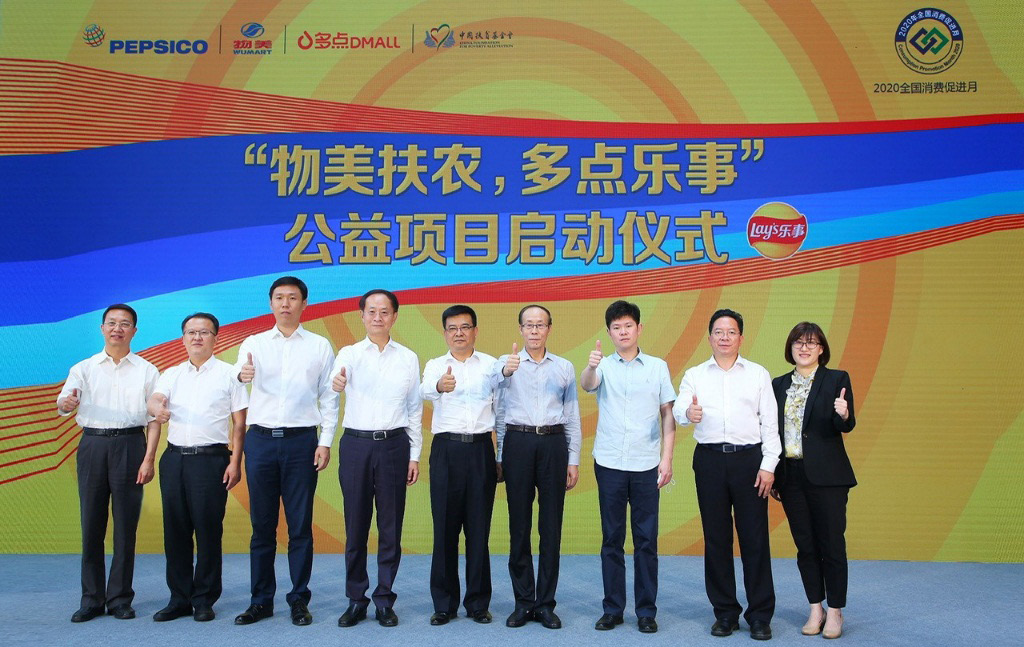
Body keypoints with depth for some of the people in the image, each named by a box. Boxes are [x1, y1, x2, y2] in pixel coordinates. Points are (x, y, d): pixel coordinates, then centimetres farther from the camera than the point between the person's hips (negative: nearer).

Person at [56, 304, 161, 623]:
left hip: (129, 445, -1)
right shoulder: (84, 368, 10)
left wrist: (149, 459, -6)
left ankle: (120, 599, 11)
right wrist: (66, 403, -31)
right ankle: (91, 599, 14)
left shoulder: (146, 371, 8)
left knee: (125, 526, 1)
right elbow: (63, 402, -6)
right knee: (91, 525, 4)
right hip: (92, 444, 1)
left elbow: (154, 419, 5)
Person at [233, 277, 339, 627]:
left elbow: (329, 398, 6)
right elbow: (239, 372, -8)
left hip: (301, 440, -1)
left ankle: (299, 600, 13)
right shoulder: (254, 343, 10)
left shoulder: (320, 346, 8)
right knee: (262, 523, 7)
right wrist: (242, 374, -32)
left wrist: (325, 442, -3)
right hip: (260, 439, 1)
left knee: (300, 525, 3)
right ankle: (261, 600, 17)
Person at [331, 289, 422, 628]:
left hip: (394, 444, 1)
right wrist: (337, 382, -44)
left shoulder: (408, 358, 8)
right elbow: (337, 378, -19)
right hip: (356, 444, 0)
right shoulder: (349, 353, 4)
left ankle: (385, 601, 17)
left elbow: (415, 409, 10)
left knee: (391, 526, 5)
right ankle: (356, 600, 19)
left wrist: (414, 455, 5)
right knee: (355, 525, 6)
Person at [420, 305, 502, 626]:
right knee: (445, 528, 3)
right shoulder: (435, 365, 6)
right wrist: (439, 386, -38)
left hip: (481, 449, 0)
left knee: (479, 528, 4)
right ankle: (444, 603, 14)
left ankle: (478, 602, 16)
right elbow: (426, 389, -16)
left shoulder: (491, 365, 10)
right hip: (446, 450, 0)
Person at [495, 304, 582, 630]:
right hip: (518, 442, -1)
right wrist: (498, 459, -11)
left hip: (554, 444, 1)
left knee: (551, 527, 3)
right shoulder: (505, 363, 6)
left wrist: (573, 460, 8)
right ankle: (523, 602, 14)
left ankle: (545, 603, 13)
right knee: (519, 525, 4)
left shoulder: (564, 367, 12)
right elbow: (498, 412, -1)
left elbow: (572, 416, 12)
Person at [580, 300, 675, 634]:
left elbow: (668, 415, 5)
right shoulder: (604, 366, 3)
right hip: (609, 464, 0)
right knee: (612, 539, 7)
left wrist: (667, 458, -2)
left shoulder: (658, 366, 5)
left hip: (646, 465, 0)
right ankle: (612, 608, 17)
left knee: (646, 540, 5)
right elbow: (587, 384, -19)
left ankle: (646, 610, 16)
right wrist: (590, 366, -41)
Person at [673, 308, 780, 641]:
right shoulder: (694, 375, 10)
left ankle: (760, 615, 12)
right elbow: (678, 408, -7)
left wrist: (768, 465, -5)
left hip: (748, 458, -1)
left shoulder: (758, 374, 9)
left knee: (754, 537, 0)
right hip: (710, 460, 1)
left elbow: (770, 422, 4)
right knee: (716, 537, 6)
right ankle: (725, 612, 19)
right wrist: (688, 412, -31)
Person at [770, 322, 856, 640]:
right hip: (791, 476, 4)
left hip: (826, 476, -4)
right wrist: (772, 475, 9)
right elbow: (773, 430, 10)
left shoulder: (837, 379, -1)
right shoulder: (779, 384, 9)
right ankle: (815, 609, 23)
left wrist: (844, 414, -32)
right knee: (805, 545, 10)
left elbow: (846, 427, -9)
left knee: (832, 544, 3)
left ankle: (835, 611, 17)